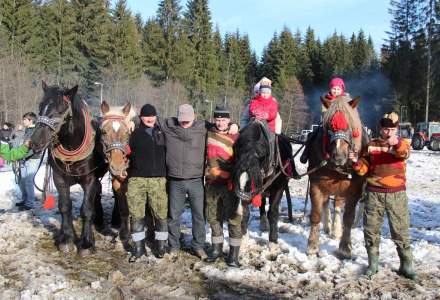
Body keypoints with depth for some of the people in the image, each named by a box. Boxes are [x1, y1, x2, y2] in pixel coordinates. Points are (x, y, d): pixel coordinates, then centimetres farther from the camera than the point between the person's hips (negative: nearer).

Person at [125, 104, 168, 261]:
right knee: (136, 215, 4)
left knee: (160, 214, 5)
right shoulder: (134, 134, 5)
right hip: (137, 179, -1)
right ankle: (139, 247, 16)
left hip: (158, 179, 1)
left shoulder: (162, 133, 10)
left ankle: (161, 245, 20)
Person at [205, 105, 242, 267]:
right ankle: (217, 248, 28)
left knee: (234, 218, 0)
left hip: (229, 184, -3)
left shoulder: (235, 137, -2)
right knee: (213, 217, 13)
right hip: (211, 184, 4)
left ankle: (234, 253, 9)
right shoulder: (208, 135, 6)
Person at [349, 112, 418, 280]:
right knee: (371, 230, 7)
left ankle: (406, 265, 15)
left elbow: (405, 154, -23)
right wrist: (356, 162, -15)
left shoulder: (402, 143, 2)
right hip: (374, 193, 2)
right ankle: (373, 264, 21)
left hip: (396, 194, -1)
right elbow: (363, 169, 7)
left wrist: (396, 144, -44)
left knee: (401, 231, 4)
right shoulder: (371, 145, 6)